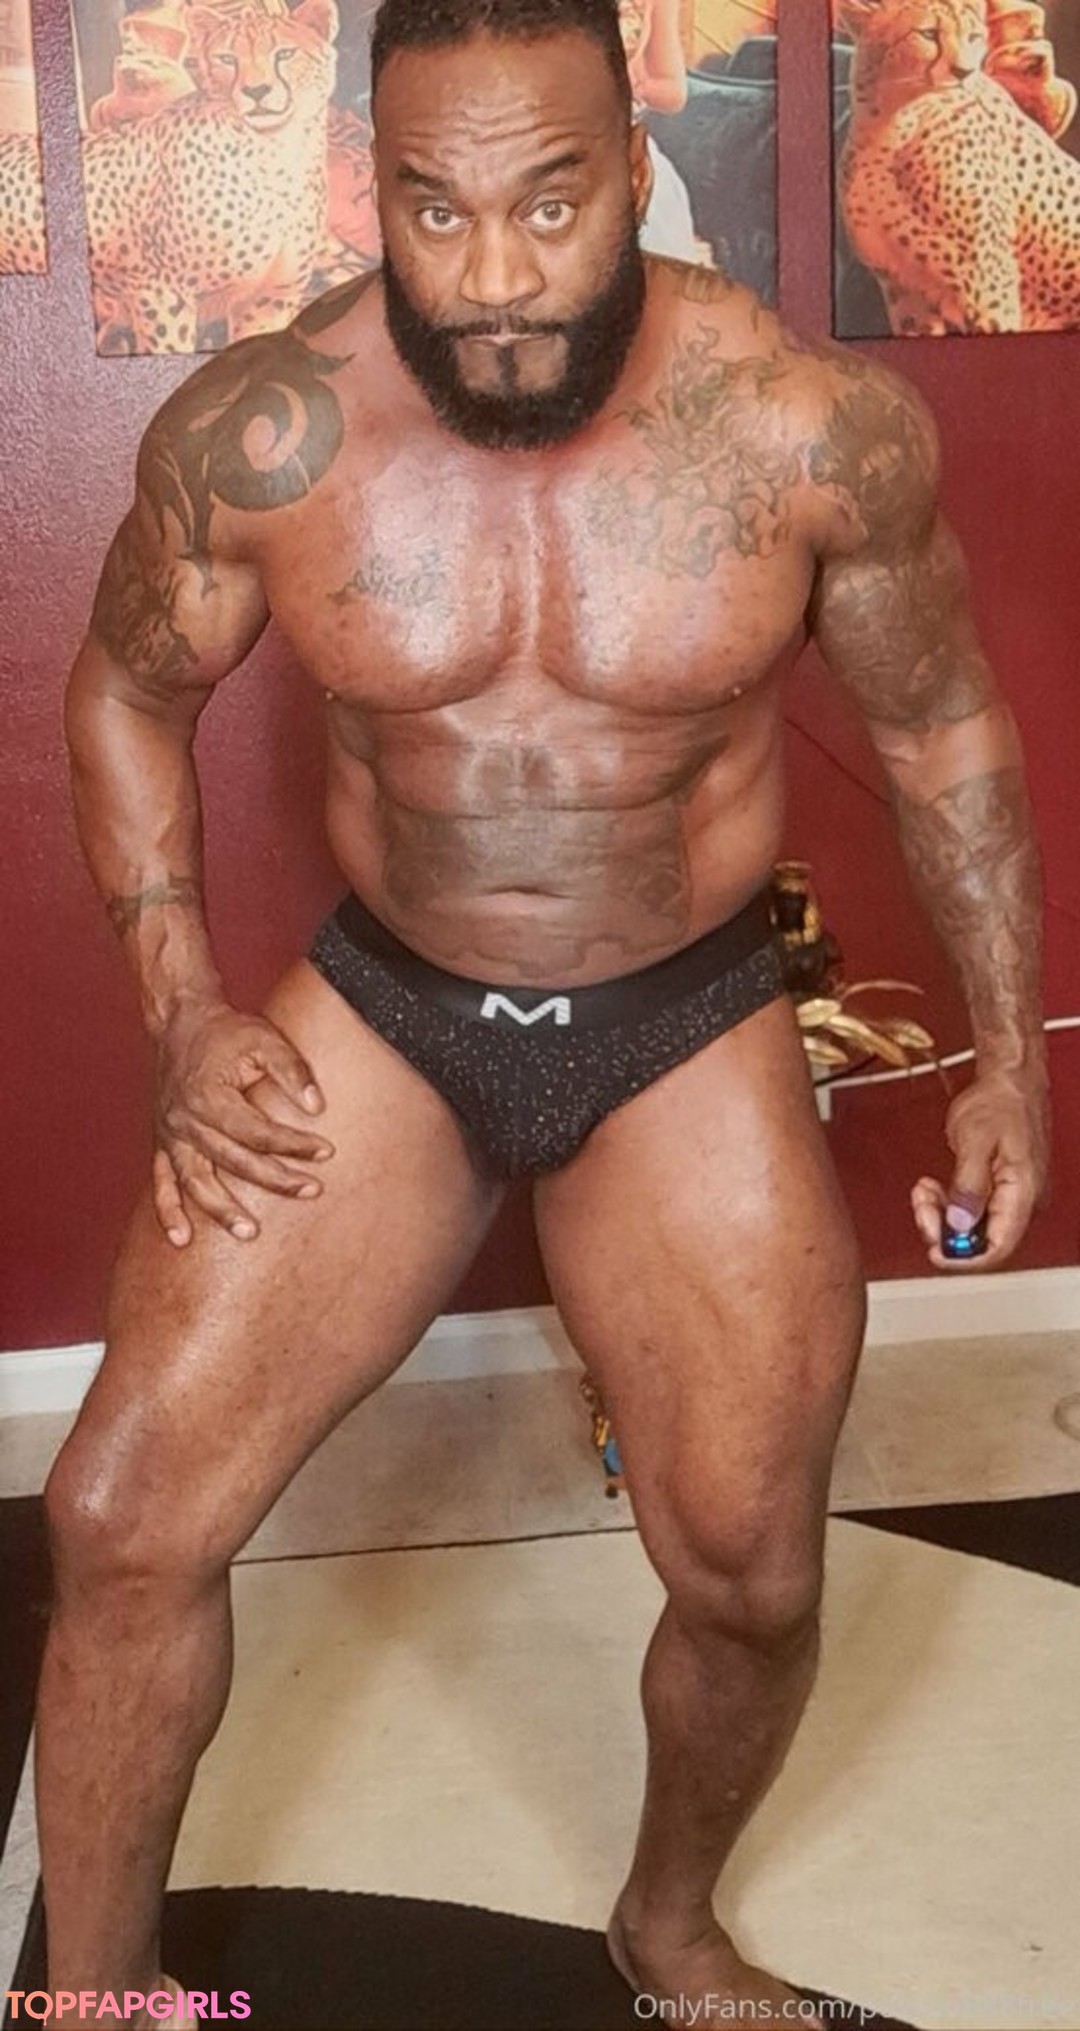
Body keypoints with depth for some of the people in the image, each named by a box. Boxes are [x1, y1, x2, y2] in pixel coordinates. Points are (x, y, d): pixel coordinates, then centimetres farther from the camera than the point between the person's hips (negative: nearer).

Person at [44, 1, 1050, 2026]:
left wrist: (1011, 1057, 2)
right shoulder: (253, 437, -14)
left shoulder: (817, 429, -16)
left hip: (690, 1040, 0)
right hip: (378, 1020, 1)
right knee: (123, 1518, -6)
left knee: (752, 1583, 3)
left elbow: (942, 729, 0)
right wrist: (184, 1012, -7)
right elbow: (126, 689, 4)